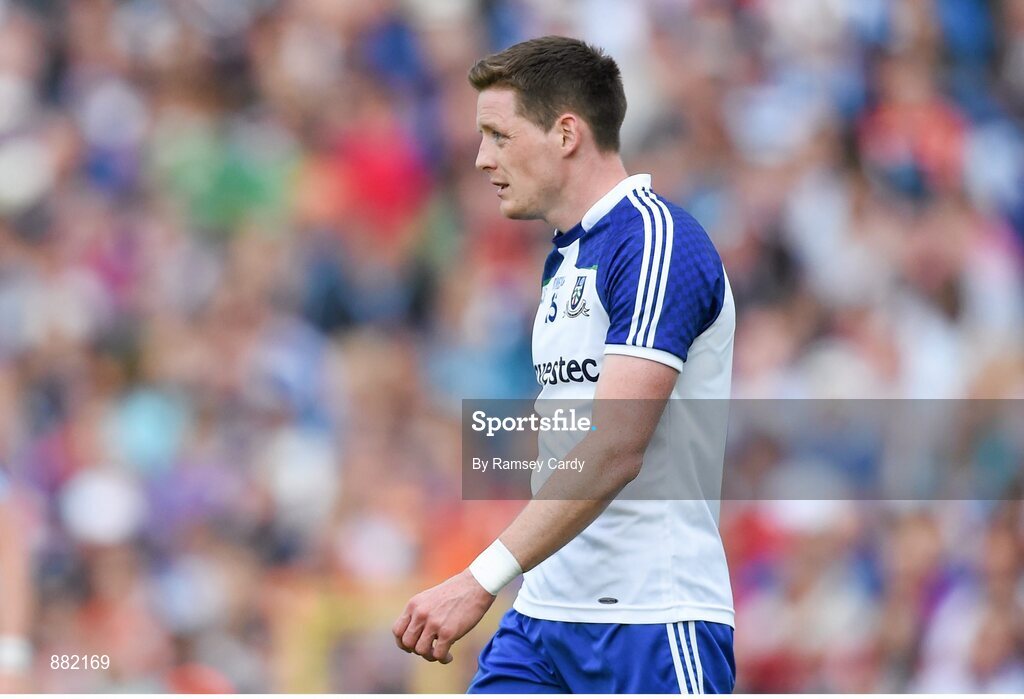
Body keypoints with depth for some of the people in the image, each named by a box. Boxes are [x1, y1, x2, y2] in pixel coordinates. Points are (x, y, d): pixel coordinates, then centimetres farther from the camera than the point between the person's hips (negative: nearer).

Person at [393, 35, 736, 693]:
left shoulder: (655, 242, -14)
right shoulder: (567, 259, 17)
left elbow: (614, 452, -23)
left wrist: (482, 581, -27)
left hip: (650, 622, -9)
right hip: (543, 614, 9)